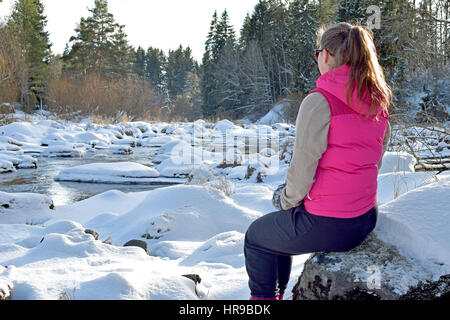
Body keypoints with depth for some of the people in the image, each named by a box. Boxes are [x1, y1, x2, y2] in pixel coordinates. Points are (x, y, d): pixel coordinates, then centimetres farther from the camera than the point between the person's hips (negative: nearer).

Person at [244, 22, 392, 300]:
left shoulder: (320, 101, -18)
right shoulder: (380, 103, 5)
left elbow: (303, 165, -19)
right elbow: (375, 161, 13)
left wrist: (286, 200, -1)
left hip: (326, 225, -8)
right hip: (366, 219, 8)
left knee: (256, 237, 20)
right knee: (280, 230, 33)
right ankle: (277, 293, 47)